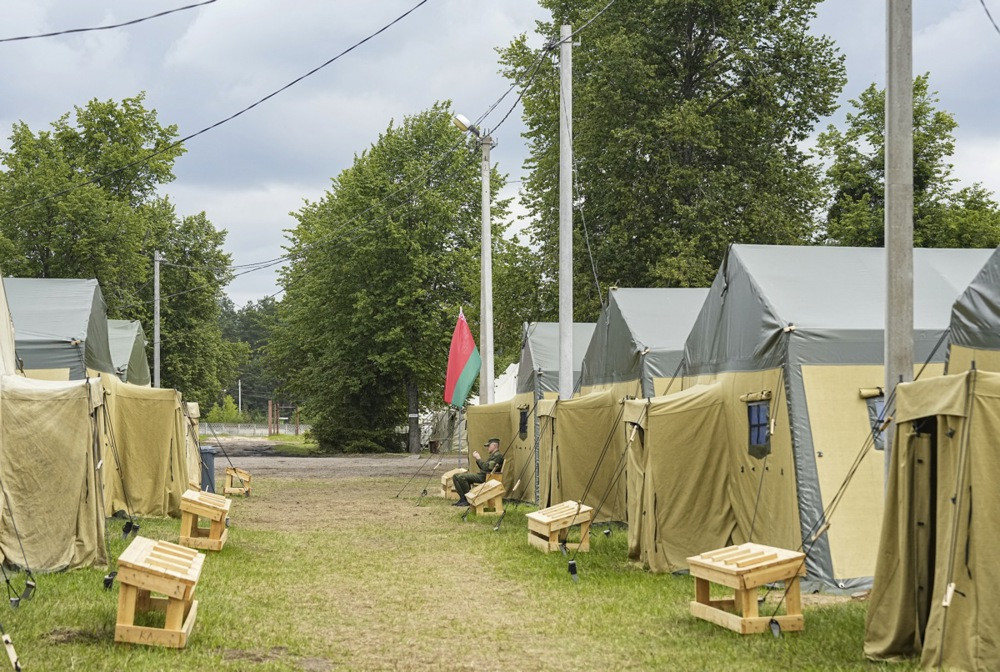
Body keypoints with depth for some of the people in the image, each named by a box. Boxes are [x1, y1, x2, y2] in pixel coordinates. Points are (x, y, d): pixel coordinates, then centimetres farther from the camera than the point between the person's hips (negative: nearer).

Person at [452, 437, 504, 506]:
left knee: (461, 477, -26)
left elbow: (487, 467, -21)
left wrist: (479, 458, -11)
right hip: (481, 475, 11)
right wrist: (478, 458, 14)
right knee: (456, 476, 2)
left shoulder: (498, 455, -10)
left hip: (485, 477, -11)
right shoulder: (492, 455, 23)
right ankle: (462, 498, -2)